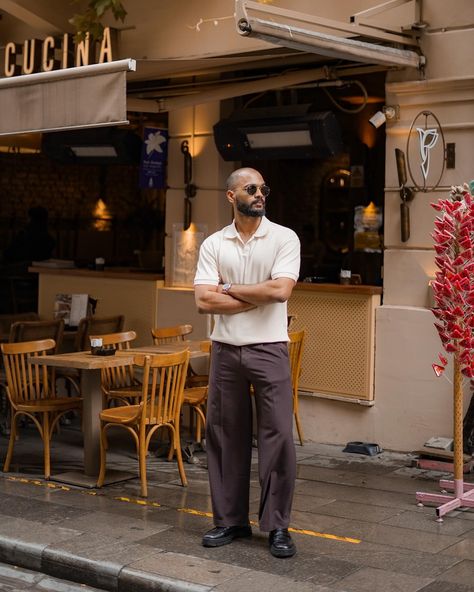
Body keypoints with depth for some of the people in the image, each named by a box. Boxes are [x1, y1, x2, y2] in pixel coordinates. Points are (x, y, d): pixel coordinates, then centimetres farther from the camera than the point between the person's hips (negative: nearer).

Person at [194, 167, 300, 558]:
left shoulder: (284, 238, -1)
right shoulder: (213, 244, 6)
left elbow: (280, 290, -15)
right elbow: (204, 301, -5)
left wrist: (230, 289, -6)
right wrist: (257, 298, -9)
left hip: (269, 349, -2)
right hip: (226, 350, 3)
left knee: (278, 435, -4)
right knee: (225, 436, 7)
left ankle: (278, 525, 7)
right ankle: (230, 520, 19)